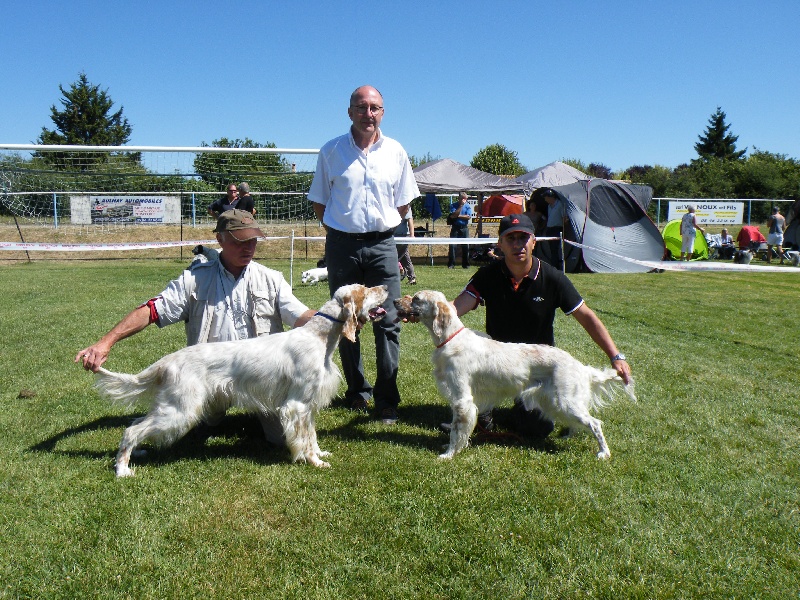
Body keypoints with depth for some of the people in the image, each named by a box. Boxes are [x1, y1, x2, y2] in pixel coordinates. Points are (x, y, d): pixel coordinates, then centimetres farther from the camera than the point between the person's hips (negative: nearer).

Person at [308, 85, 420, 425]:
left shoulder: (395, 152, 6)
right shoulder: (331, 151, 3)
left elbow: (403, 203, 14)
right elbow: (319, 202, 10)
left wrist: (381, 228, 9)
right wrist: (341, 230, 7)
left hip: (382, 245, 0)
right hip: (342, 245, 0)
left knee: (387, 323, -4)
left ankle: (386, 400, 3)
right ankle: (357, 391, 23)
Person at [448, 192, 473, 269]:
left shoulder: (468, 206, 4)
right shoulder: (453, 205, 0)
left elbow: (469, 217, -8)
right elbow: (453, 215, -15)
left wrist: (458, 216, -10)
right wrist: (461, 205, -15)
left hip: (464, 228, 1)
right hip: (455, 228, -1)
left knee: (465, 246, 1)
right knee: (452, 245, -6)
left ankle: (465, 264, 10)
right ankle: (451, 264, -1)